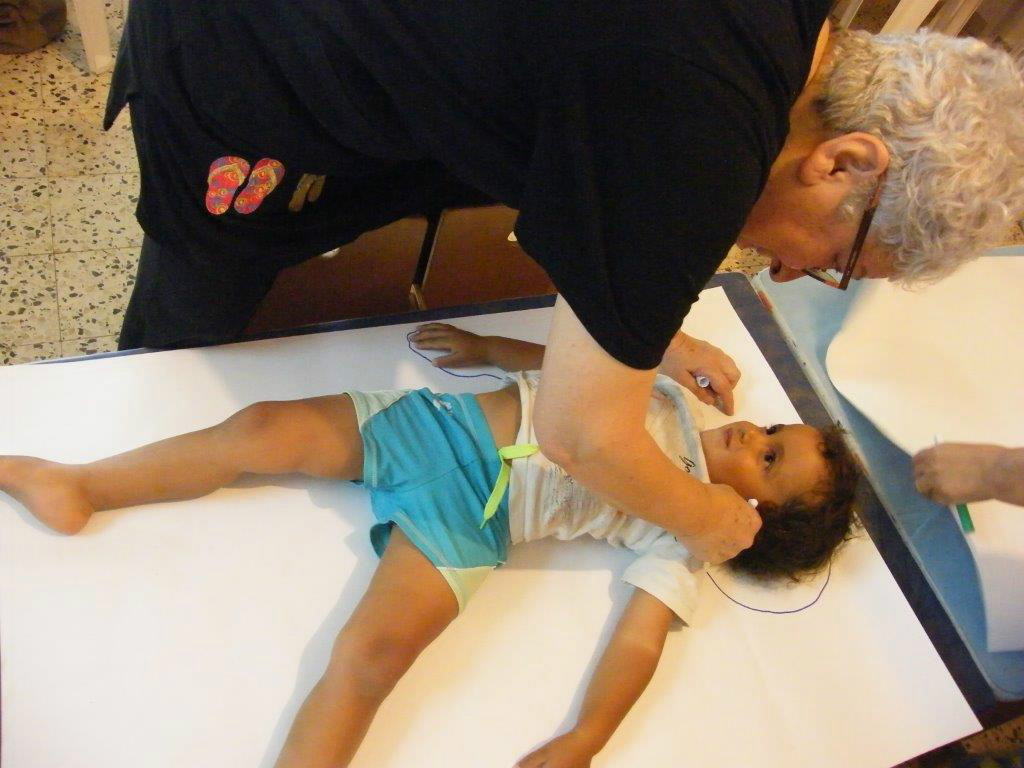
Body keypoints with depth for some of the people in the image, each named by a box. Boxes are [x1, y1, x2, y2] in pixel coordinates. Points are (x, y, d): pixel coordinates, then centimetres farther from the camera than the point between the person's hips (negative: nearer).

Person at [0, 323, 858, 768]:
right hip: (446, 421, 6)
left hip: (471, 511, -6)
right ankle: (80, 486, 11)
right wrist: (488, 346, 19)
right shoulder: (680, 401, 15)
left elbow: (640, 638, -9)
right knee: (265, 429, -3)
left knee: (370, 654, -26)